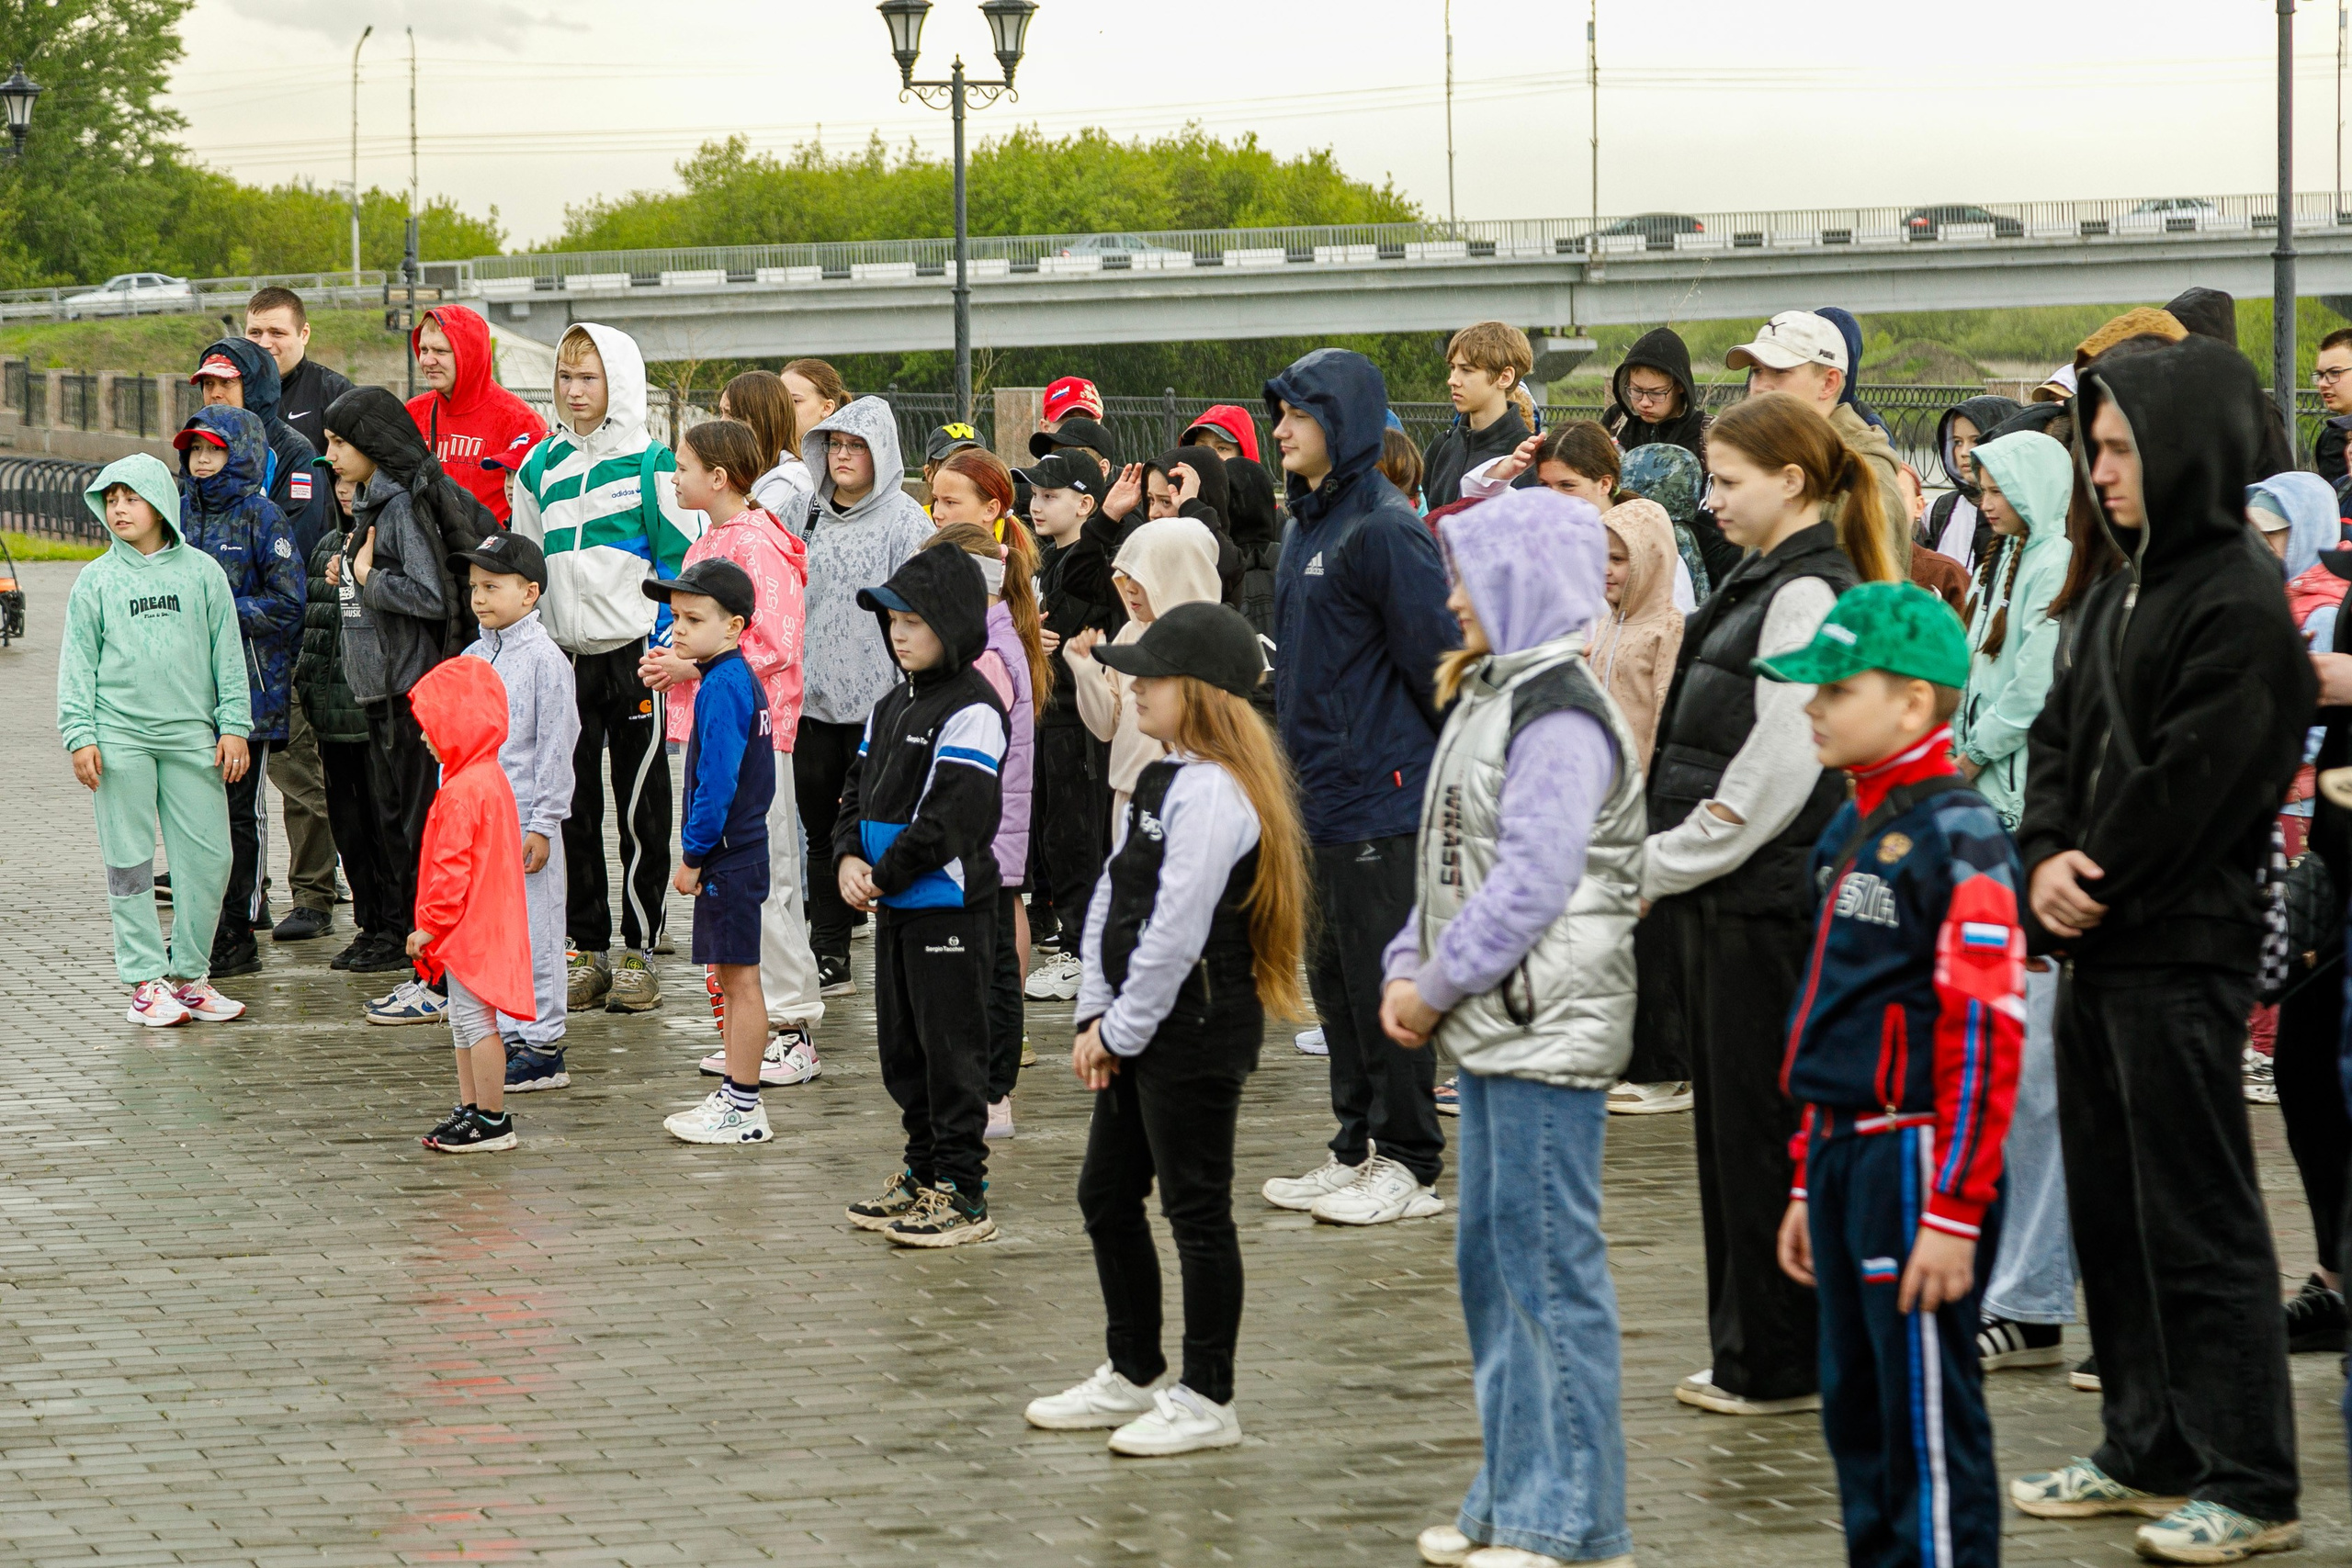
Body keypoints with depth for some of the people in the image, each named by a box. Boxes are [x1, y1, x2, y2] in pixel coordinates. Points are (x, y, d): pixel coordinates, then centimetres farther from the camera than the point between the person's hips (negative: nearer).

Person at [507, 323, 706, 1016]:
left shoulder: (652, 465, -3)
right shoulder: (541, 467, 11)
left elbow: (683, 556, -4)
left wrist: (670, 642, -11)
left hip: (635, 654, -4)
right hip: (564, 658, 4)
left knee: (641, 808, 1)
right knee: (571, 807, 6)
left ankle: (639, 953, 8)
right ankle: (587, 950, 14)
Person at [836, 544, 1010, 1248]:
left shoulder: (971, 710, -14)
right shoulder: (892, 707, 14)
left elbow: (951, 815, -20)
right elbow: (858, 788, 15)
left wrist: (885, 875, -15)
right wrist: (849, 859, -3)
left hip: (949, 907, -9)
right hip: (894, 908, 9)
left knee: (951, 1049, -3)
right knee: (902, 1047, 15)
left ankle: (962, 1190, 2)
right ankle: (924, 1172, 26)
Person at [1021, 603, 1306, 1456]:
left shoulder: (1213, 793, -19)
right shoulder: (1162, 779, 12)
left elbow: (1176, 931, -22)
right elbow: (1113, 899, 12)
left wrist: (1122, 1031, -14)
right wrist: (1095, 1017, 4)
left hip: (1195, 1028, -10)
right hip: (1136, 1027, 10)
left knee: (1195, 1209, -1)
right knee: (1105, 1196, 16)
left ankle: (1206, 1400, 9)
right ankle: (1131, 1377, 29)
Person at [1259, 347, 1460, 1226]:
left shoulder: (1384, 531, -15)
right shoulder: (1307, 528, 14)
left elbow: (1442, 657, -17)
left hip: (1381, 797, -9)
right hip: (1321, 799, 9)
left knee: (1386, 980, -3)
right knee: (1335, 979, 14)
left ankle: (1408, 1164, 4)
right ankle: (1356, 1148, 22)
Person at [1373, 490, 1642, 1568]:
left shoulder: (1561, 717, -16)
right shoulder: (1488, 700, 15)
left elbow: (1530, 884, -22)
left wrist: (1442, 985, -14)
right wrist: (1408, 969, 6)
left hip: (1550, 1030, -10)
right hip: (1492, 1030, 10)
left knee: (1551, 1265, -5)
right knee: (1490, 1261, 15)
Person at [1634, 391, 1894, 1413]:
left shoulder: (1810, 594, -15)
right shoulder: (1763, 583, 16)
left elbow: (1777, 774, -20)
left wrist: (1656, 866, -13)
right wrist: (1659, 865, 10)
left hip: (1769, 904, -10)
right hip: (1726, 898, 10)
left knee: (1767, 1133, -3)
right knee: (1732, 1126, 13)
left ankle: (1780, 1366, 4)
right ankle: (1749, 1354, 20)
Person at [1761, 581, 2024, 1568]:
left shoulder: (1959, 839, -14)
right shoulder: (1849, 831, 14)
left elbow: (1983, 1039, -18)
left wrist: (1953, 1213, -21)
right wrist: (1809, 1181, 21)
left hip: (1915, 1157, -9)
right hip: (1841, 1151, 9)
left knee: (1928, 1413, -4)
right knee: (1853, 1403, 14)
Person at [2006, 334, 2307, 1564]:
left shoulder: (2240, 600, -14)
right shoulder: (2120, 593, 14)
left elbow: (2190, 780, -18)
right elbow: (2059, 736, 14)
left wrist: (2093, 881, -9)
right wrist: (2045, 860, -4)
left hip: (2183, 954, -9)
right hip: (2096, 948, 9)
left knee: (2196, 1218, -5)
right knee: (2108, 1203, 14)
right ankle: (2148, 1453, 24)